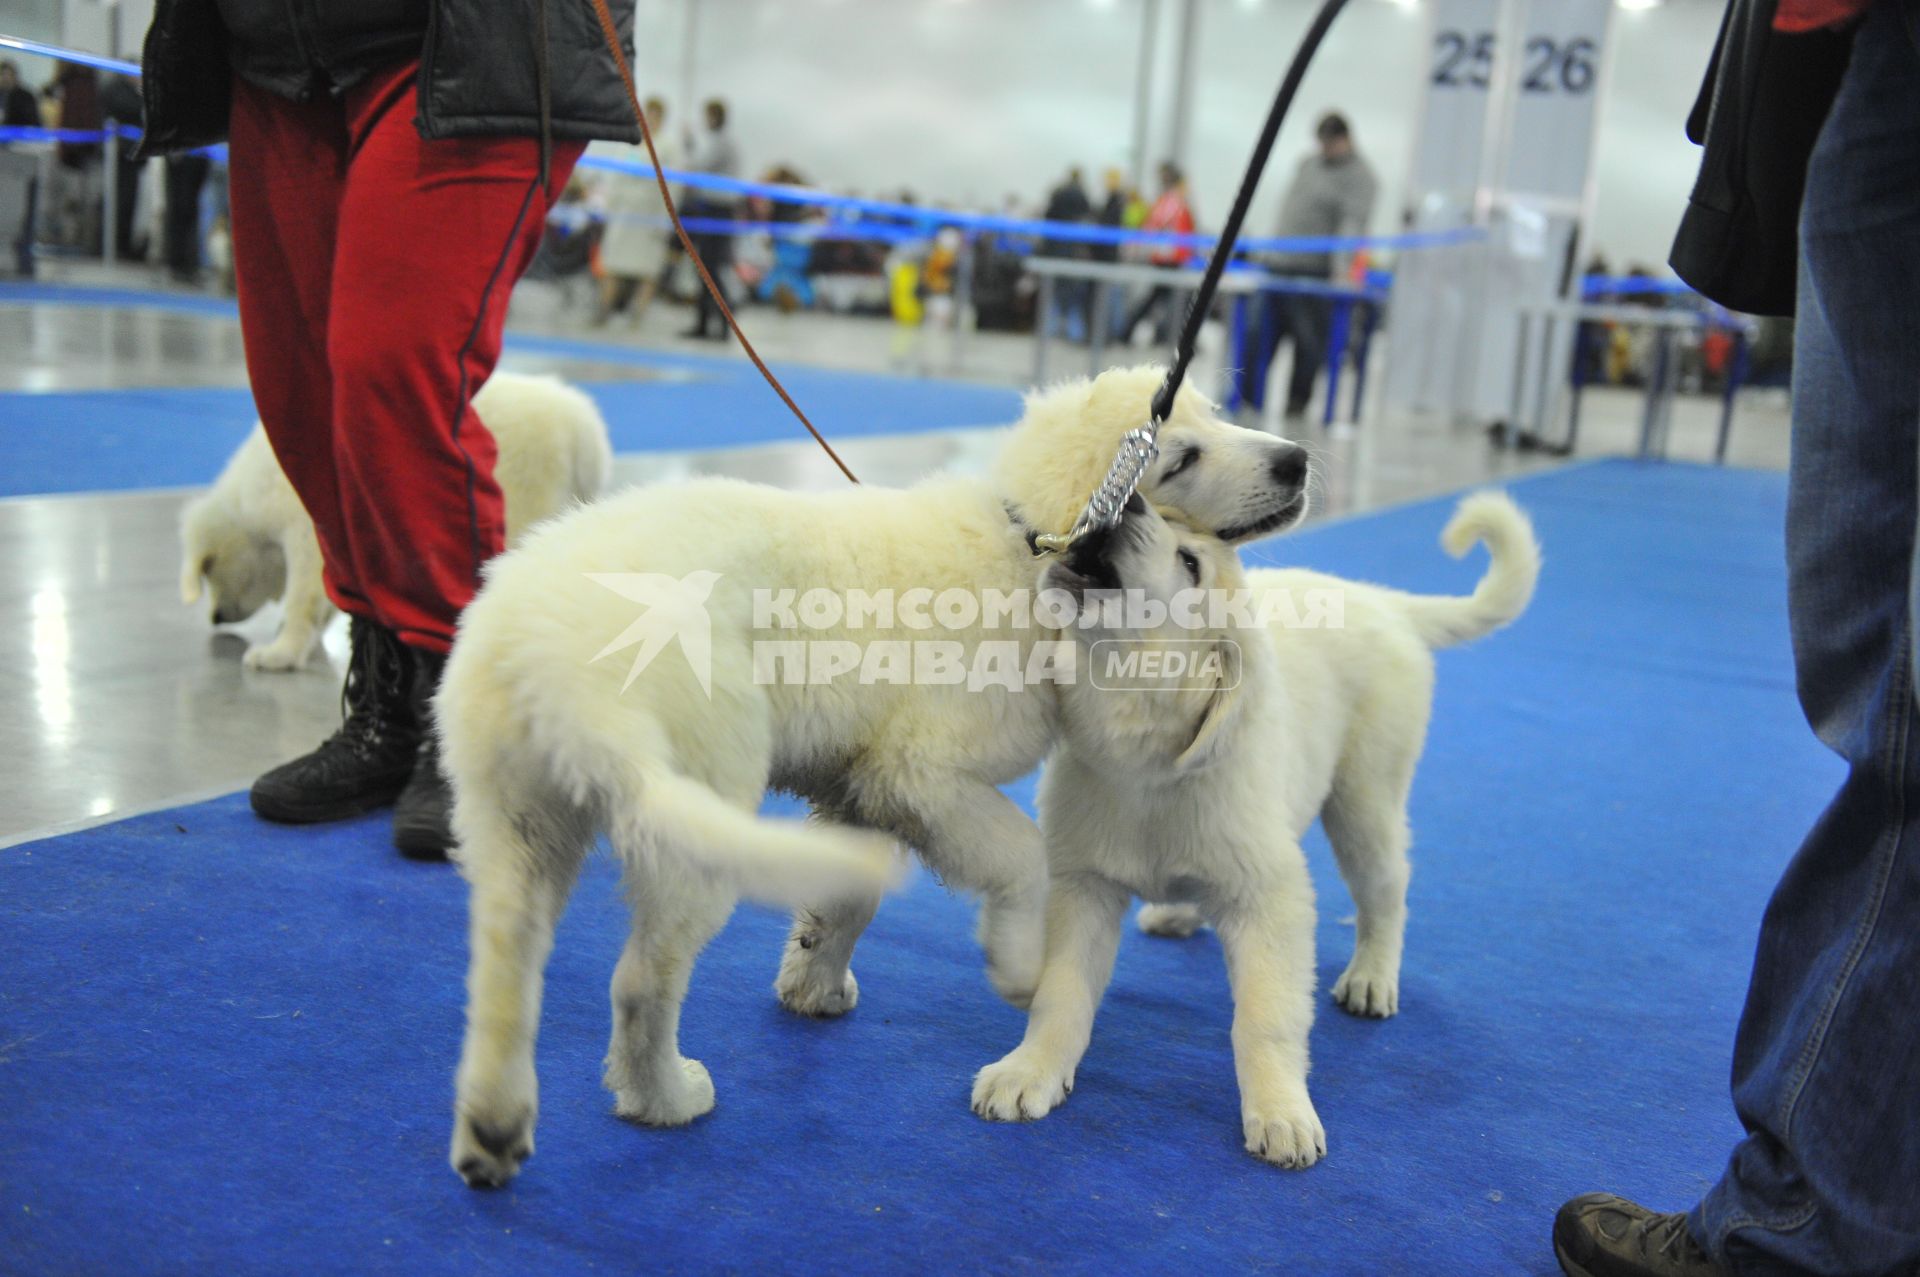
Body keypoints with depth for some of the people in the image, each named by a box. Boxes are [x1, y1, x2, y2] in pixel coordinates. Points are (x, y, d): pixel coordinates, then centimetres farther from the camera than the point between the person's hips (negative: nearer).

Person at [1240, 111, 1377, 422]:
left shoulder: (1360, 177, -6)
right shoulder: (1307, 164, 17)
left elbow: (1354, 224, -18)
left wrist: (1342, 268, -30)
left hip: (1316, 272, -7)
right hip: (1278, 265, 7)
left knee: (1309, 344, -3)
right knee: (1261, 338, 6)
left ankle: (1297, 405, 5)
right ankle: (1248, 398, 11)